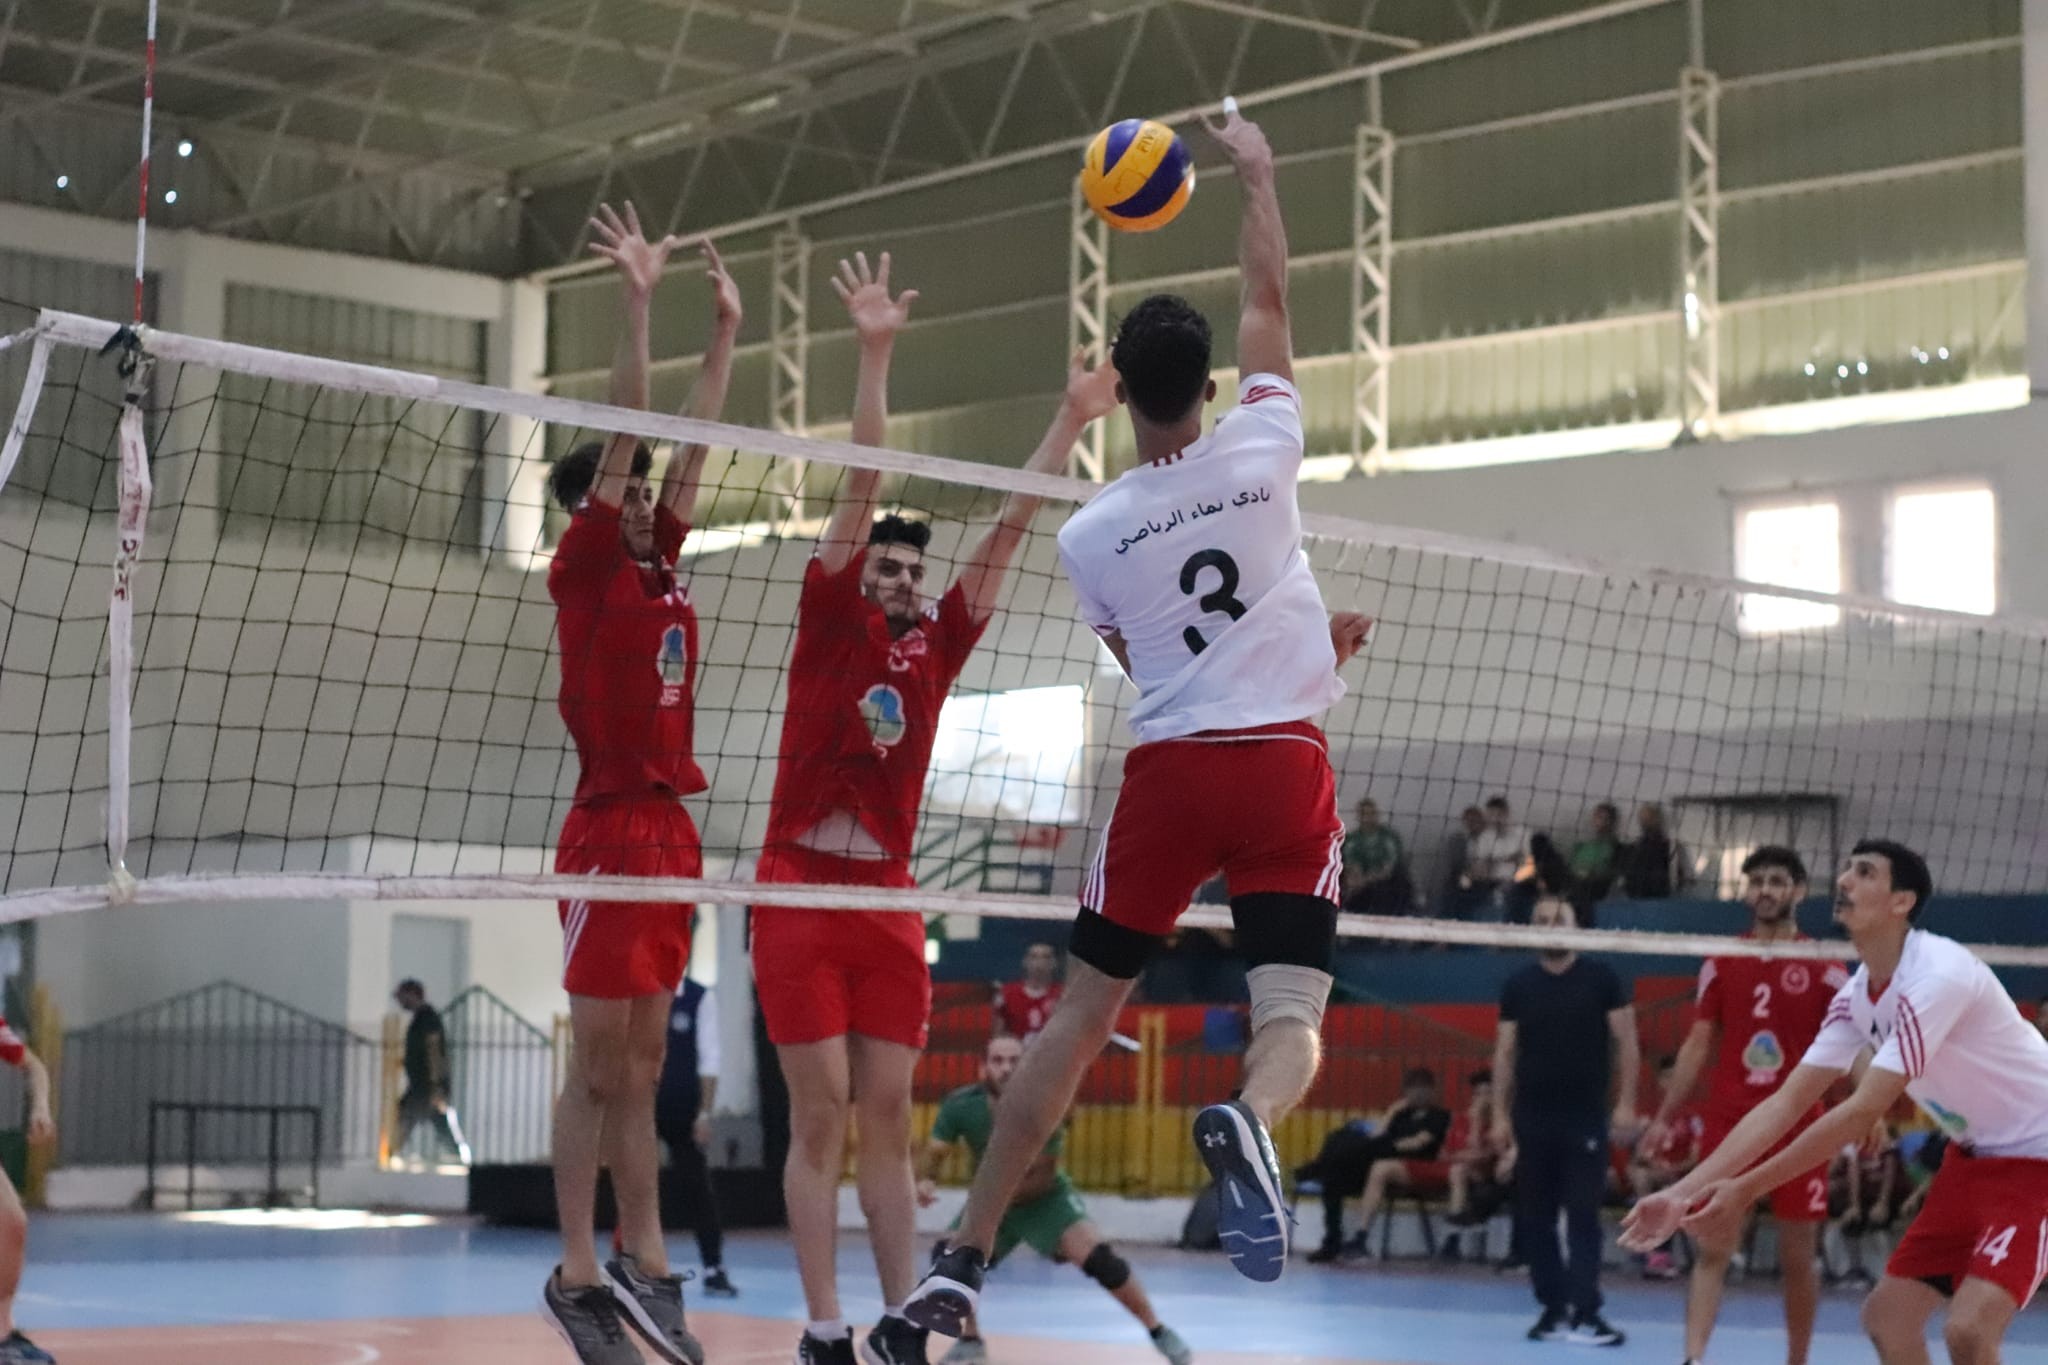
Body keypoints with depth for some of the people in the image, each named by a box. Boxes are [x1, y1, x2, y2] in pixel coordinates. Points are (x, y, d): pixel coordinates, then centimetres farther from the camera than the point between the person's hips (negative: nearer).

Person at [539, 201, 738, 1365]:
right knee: (599, 1069, -4)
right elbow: (625, 434, -11)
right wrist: (638, 302, -13)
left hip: (673, 833, 7)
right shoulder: (584, 570, -4)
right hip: (611, 831, -7)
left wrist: (726, 330, 21)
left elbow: (696, 444, 20)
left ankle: (644, 1265, 11)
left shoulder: (661, 568, 14)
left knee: (643, 1070, 9)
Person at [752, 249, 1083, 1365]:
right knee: (820, 1118, -4)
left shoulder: (937, 645, 13)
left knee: (889, 1120, 4)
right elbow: (860, 484, -5)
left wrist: (1070, 423, 14)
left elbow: (1008, 528, 13)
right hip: (798, 893, -4)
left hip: (888, 899, 4)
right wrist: (874, 353, -9)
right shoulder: (830, 623, 2)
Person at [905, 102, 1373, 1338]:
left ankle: (965, 1259, 11)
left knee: (1081, 1015, 11)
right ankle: (1249, 1120, -39)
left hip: (1168, 770, 1)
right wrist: (1259, 173, 27)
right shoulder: (1261, 449, -1)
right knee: (1293, 1015, -2)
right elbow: (1270, 301, 16)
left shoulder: (1092, 535, 3)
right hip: (1283, 763, -1)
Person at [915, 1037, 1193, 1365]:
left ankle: (1158, 1332, -4)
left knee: (1099, 1258, -20)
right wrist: (925, 1181, -39)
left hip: (1045, 1199, -3)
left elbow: (1043, 1176, -25)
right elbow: (933, 1153, -15)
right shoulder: (960, 1105, -21)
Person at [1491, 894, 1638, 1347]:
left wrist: (1626, 1101, -8)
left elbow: (1625, 1042, 0)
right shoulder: (1518, 986, 7)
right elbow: (1505, 1053, 8)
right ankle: (1554, 1308, 13)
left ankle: (1584, 1314, -8)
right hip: (1532, 1119, 3)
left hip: (1585, 1120, -3)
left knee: (1583, 1217, -7)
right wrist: (1500, 1114, 2)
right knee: (1534, 1219, 4)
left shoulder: (1601, 979, 1)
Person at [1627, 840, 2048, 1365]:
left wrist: (1746, 1189, -28)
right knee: (1887, 1314, 5)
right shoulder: (1856, 996, -1)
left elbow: (1864, 1111, -30)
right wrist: (1682, 1192, -12)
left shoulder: (1937, 975, -27)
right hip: (1973, 1155, 9)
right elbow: (1786, 1104, -2)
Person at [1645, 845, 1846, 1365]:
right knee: (1711, 1251, -6)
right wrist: (1664, 1117, 6)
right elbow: (1698, 1045, 12)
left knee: (1797, 1259, 4)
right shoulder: (1721, 963, 8)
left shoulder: (1823, 966, 1)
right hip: (1728, 1123, 2)